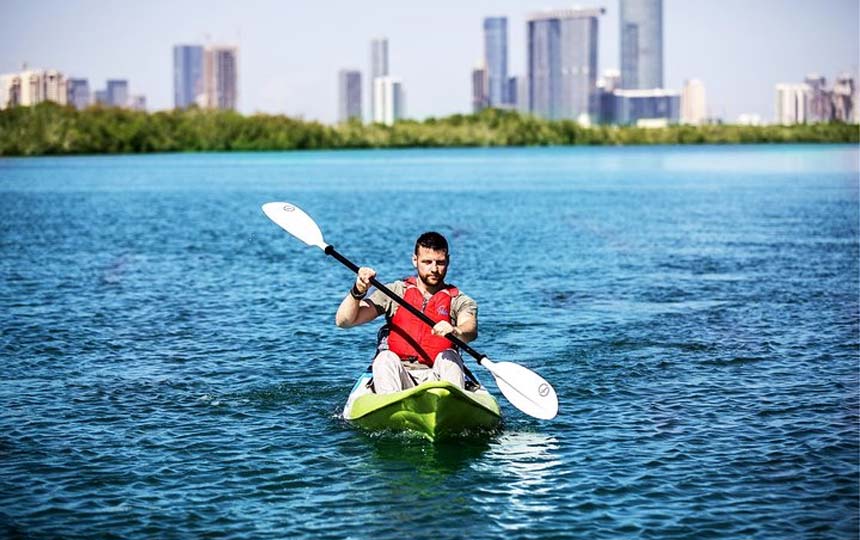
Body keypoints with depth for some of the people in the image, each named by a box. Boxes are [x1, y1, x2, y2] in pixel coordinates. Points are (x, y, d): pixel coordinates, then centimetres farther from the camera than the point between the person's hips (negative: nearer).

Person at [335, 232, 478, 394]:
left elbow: (471, 330, -15)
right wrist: (358, 291, -15)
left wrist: (455, 331, -39)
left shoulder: (458, 300, 10)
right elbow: (343, 321, 5)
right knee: (385, 358, -27)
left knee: (448, 356, -27)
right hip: (396, 380, 0)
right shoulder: (394, 292, 12)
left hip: (437, 378, 0)